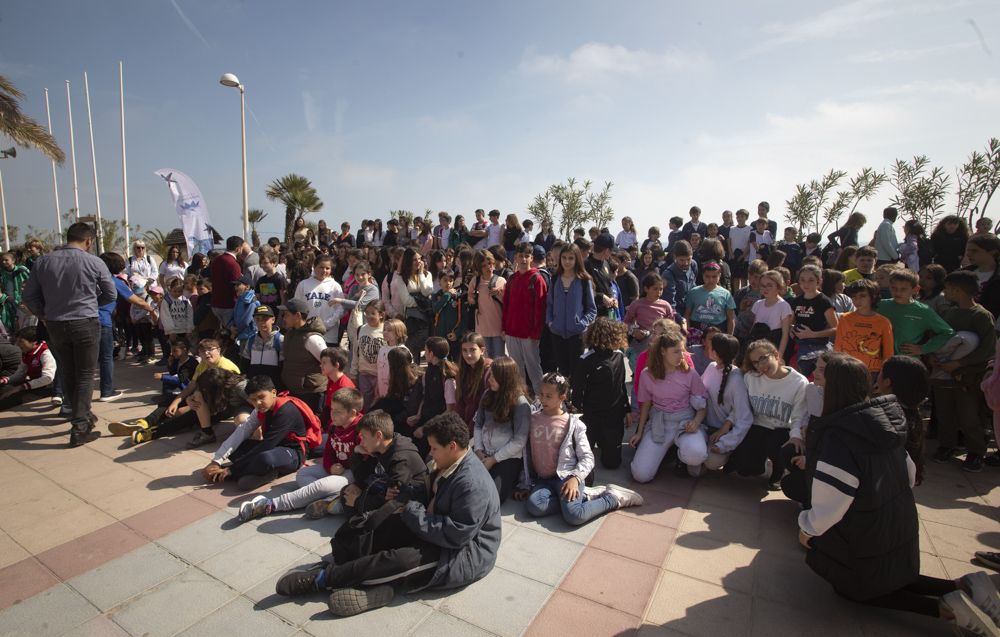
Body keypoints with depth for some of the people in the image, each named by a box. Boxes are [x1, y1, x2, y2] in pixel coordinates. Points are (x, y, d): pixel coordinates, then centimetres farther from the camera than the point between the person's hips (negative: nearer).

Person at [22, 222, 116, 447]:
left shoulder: (43, 262, 1)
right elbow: (111, 295, 1)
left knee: (67, 374, 17)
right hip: (85, 324, -4)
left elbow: (28, 297, 5)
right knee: (85, 375, 3)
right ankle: (79, 428, 0)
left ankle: (83, 416, 31)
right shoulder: (94, 262, -8)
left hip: (55, 326, 4)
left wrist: (44, 315, 19)